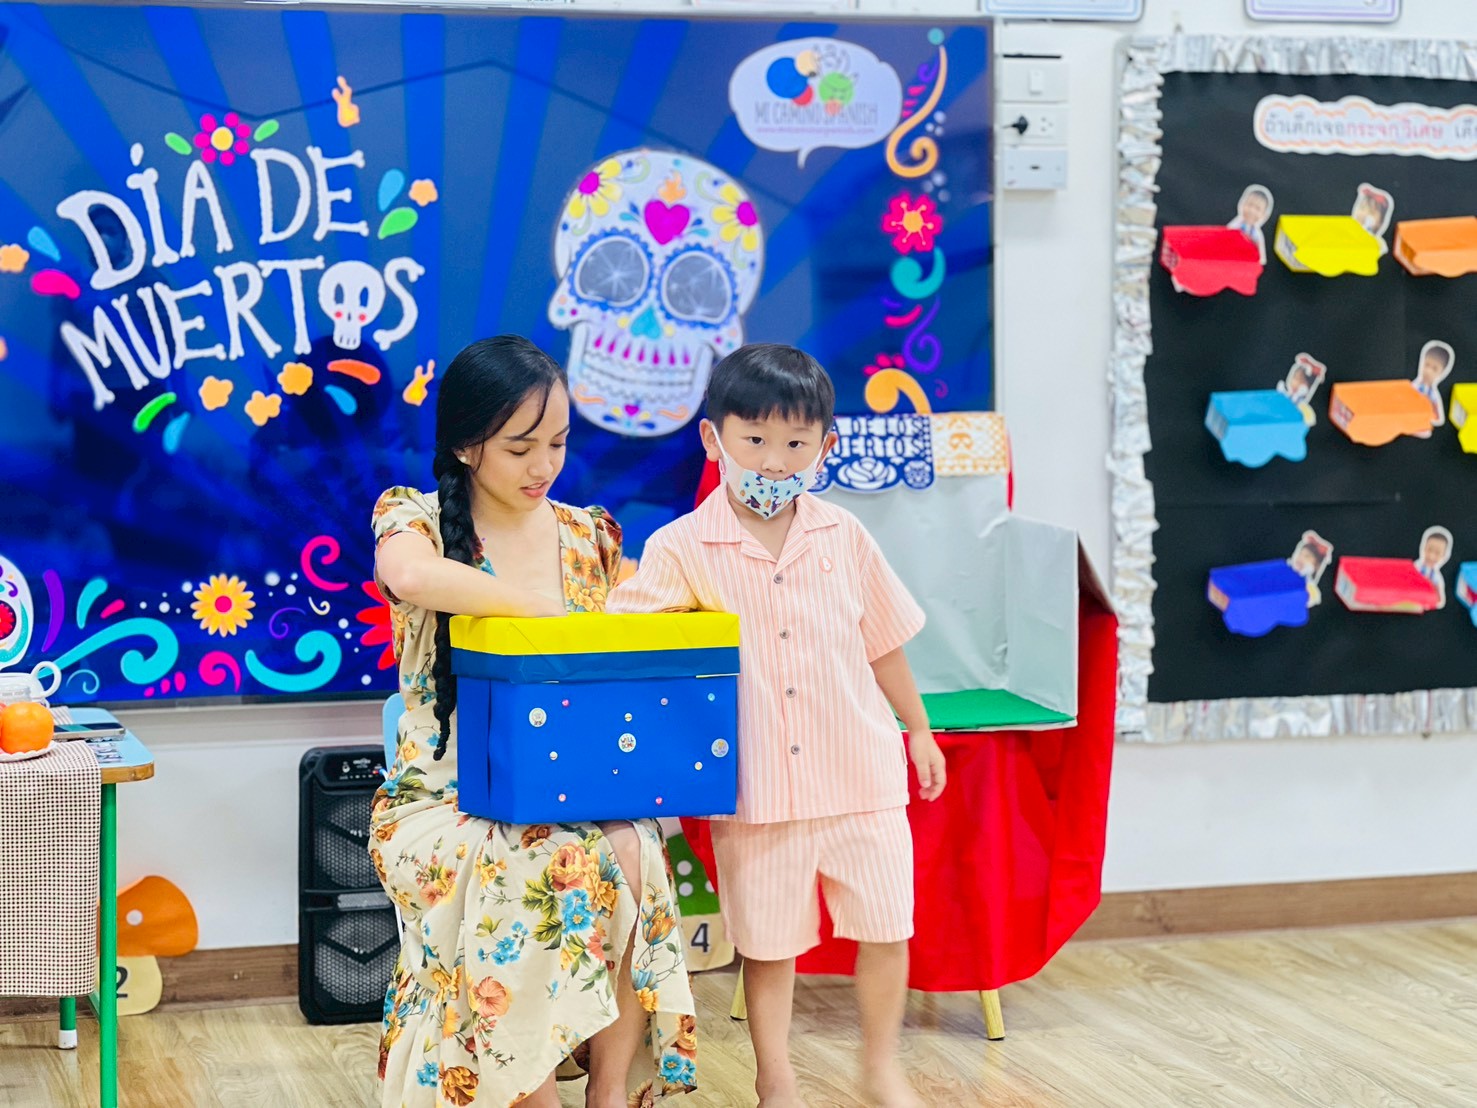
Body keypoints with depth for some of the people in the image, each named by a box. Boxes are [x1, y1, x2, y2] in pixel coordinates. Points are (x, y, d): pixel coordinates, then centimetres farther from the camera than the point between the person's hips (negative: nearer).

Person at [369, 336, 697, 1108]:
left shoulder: (590, 536, 10)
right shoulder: (415, 518, -4)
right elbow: (410, 577, -28)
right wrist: (549, 610, -25)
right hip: (444, 798, -3)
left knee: (632, 854, -31)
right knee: (548, 866, -35)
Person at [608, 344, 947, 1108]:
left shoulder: (843, 538, 2)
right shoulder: (682, 549, -7)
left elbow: (883, 642, 12)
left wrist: (918, 729, 18)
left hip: (861, 773, 2)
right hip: (756, 787, -2)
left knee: (886, 925, 8)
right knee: (769, 942, 10)